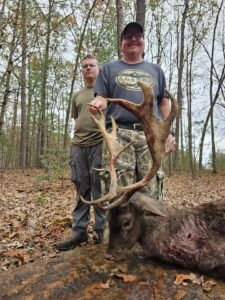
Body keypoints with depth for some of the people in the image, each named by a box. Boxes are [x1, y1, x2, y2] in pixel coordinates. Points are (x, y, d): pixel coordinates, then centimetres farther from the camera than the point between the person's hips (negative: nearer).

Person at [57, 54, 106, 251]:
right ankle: (79, 231, 11)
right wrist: (76, 142, 12)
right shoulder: (77, 96, 23)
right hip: (78, 146, 5)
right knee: (81, 189, 5)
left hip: (99, 144, -4)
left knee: (100, 189, -4)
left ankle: (102, 231, 6)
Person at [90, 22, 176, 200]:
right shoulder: (109, 69, 19)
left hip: (151, 135, 2)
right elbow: (102, 99, 10)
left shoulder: (155, 70, 24)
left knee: (152, 194, -3)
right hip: (119, 134, -1)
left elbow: (164, 103, 18)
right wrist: (98, 103, -16)